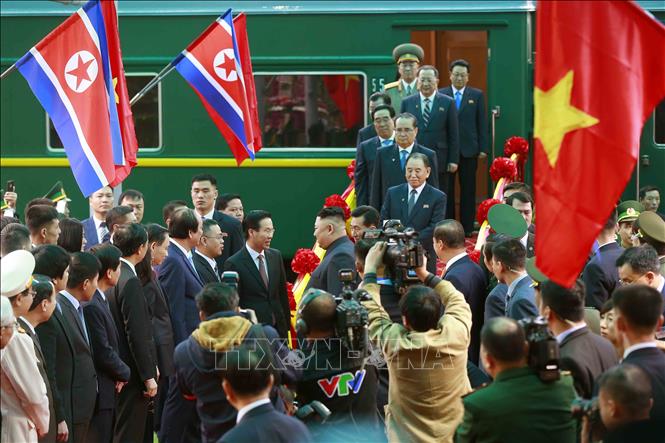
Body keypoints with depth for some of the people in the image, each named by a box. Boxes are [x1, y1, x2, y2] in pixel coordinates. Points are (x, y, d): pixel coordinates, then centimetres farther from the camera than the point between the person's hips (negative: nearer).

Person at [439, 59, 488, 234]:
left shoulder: (477, 95, 7)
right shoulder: (440, 95, 4)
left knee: (468, 190, 4)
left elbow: (482, 123, 5)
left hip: (469, 149, 0)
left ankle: (467, 227, 9)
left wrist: (483, 148, -1)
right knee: (446, 190, 3)